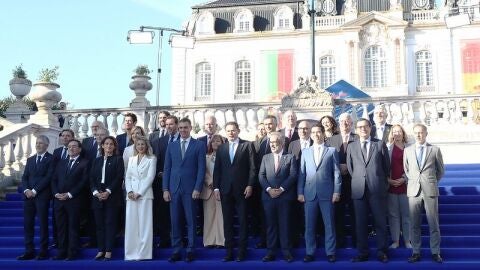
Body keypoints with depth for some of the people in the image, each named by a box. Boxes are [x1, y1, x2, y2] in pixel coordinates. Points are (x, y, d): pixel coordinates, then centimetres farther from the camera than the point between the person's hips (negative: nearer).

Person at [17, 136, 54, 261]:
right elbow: (24, 177, 14)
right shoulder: (30, 160, 19)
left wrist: (35, 190, -13)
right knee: (27, 223, 3)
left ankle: (43, 251, 3)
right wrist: (26, 190, -5)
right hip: (28, 195, 6)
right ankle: (29, 251, 8)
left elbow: (48, 177, -10)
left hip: (42, 195, -5)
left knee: (43, 223, -2)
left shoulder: (51, 159, -1)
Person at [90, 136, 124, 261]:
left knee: (110, 224, -4)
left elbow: (119, 177, -6)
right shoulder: (97, 161, 16)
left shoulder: (118, 159, 4)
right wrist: (96, 192, -8)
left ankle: (109, 251, -2)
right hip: (98, 196, 4)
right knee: (99, 224, 4)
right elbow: (92, 178, 9)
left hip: (112, 197, -4)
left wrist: (108, 192, -15)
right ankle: (101, 250, 10)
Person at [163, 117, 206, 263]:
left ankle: (190, 251, 9)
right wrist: (165, 189, 2)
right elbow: (166, 168, 10)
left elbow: (201, 168, -2)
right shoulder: (171, 146, 12)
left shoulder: (199, 145, 3)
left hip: (190, 189, -3)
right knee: (175, 222, 4)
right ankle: (176, 251, 9)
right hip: (174, 189, 3)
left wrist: (197, 188, -10)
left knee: (191, 221, 2)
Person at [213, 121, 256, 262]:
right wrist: (216, 188, 2)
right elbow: (217, 170, 10)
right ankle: (229, 252, 10)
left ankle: (242, 251, 8)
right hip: (225, 190, 3)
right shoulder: (221, 148, 13)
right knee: (227, 222, 5)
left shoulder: (247, 145, 2)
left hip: (242, 190, -3)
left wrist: (250, 185, -10)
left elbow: (252, 167, -2)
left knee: (242, 221, 2)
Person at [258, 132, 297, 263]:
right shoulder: (265, 158, 13)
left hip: (285, 196, -3)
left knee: (284, 224, 1)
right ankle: (270, 252, 10)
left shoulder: (290, 157, 4)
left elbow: (293, 175, -5)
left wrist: (281, 189, -13)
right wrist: (268, 189, -10)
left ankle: (286, 252, 7)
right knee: (270, 225, 5)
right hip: (268, 196, 3)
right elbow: (261, 175, 5)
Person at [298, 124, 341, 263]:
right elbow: (301, 173, 10)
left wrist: (337, 191, -5)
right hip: (309, 193, 2)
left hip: (327, 193, -2)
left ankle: (330, 252, 10)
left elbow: (336, 172, 2)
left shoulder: (332, 151, 6)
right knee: (309, 225, 4)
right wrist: (300, 192, 2)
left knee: (329, 224, 2)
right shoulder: (305, 152, 13)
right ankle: (310, 252, 12)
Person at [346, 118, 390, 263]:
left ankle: (381, 252, 11)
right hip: (359, 189, 2)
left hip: (377, 189, -1)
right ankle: (362, 253, 11)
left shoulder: (380, 144, 5)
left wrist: (382, 182, 10)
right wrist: (358, 180, 9)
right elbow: (350, 167, 14)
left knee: (380, 222, 3)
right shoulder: (351, 146, 10)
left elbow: (387, 165, 9)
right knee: (360, 223, 4)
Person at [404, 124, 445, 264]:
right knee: (414, 224, 3)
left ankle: (435, 252, 11)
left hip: (430, 190, -1)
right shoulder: (407, 150, 9)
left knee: (433, 223, 2)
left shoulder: (435, 150, 4)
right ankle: (416, 252, 11)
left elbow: (441, 171, 12)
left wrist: (431, 182, 11)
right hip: (413, 190, 1)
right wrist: (414, 181, 11)